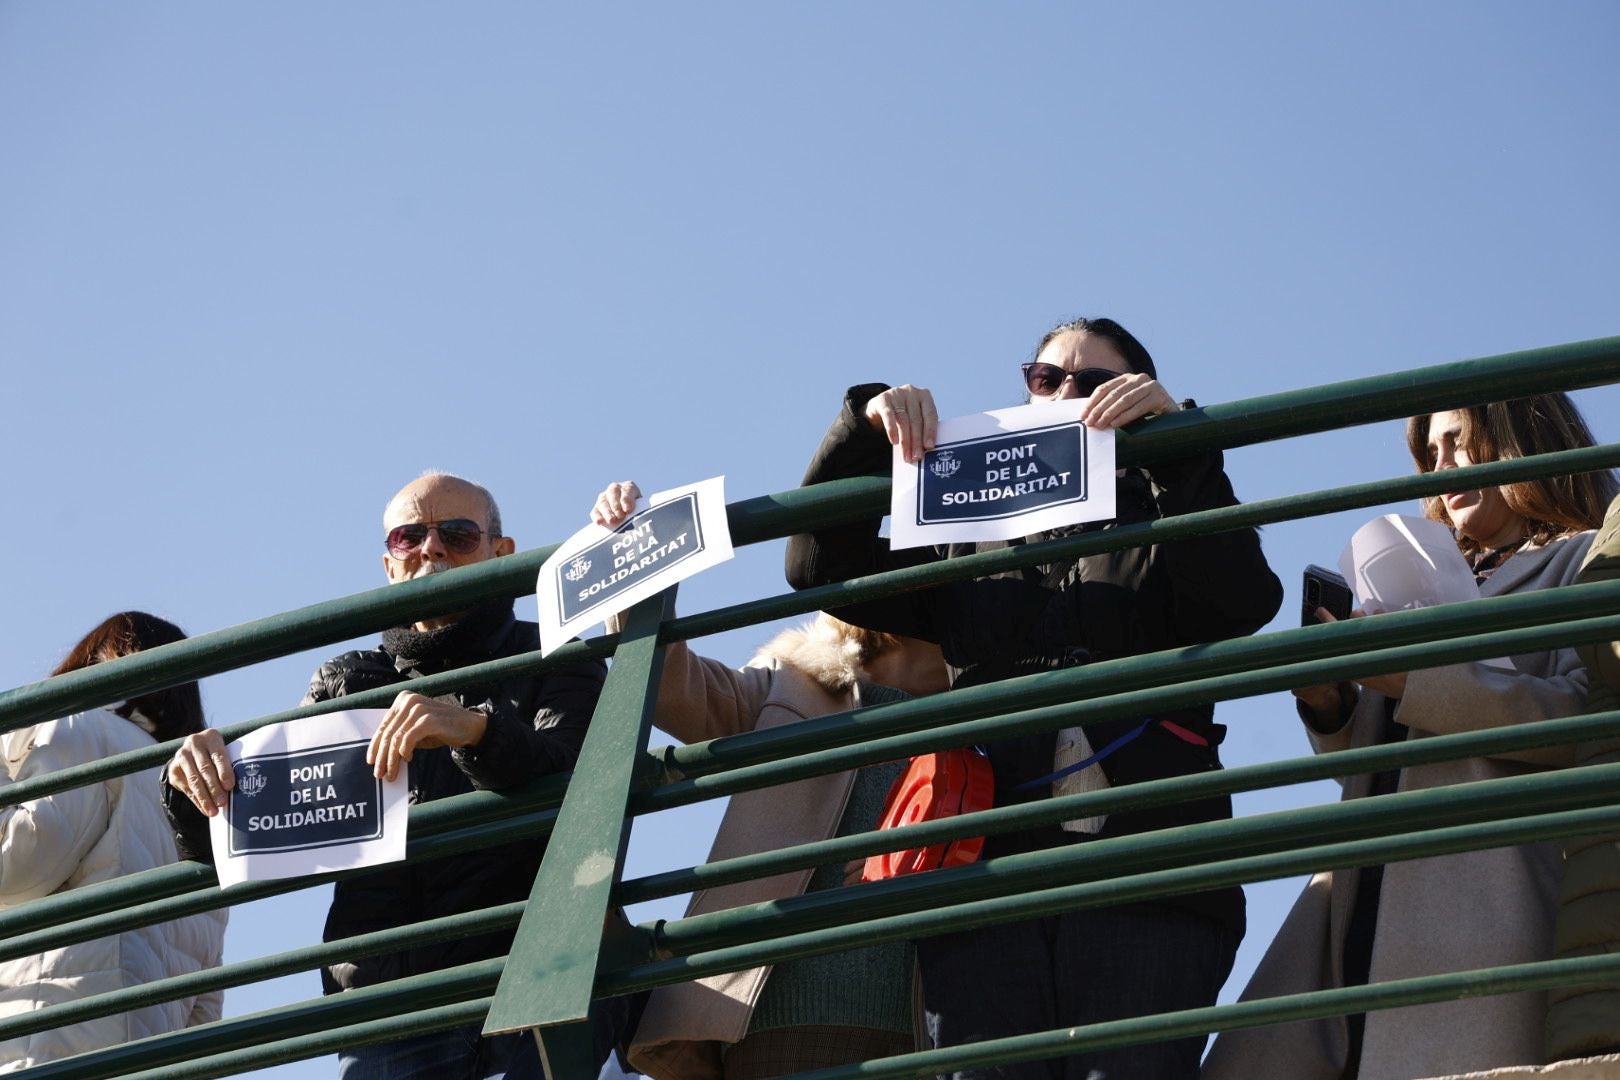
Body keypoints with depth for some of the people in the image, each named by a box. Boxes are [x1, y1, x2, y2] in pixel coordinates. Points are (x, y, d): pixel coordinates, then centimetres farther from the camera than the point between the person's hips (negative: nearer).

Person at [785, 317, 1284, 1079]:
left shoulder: (1165, 523, 21)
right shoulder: (971, 541, 28)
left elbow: (1243, 602, 0)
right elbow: (824, 567, 20)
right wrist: (864, 428, 8)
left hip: (1145, 877, -2)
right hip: (984, 879, 2)